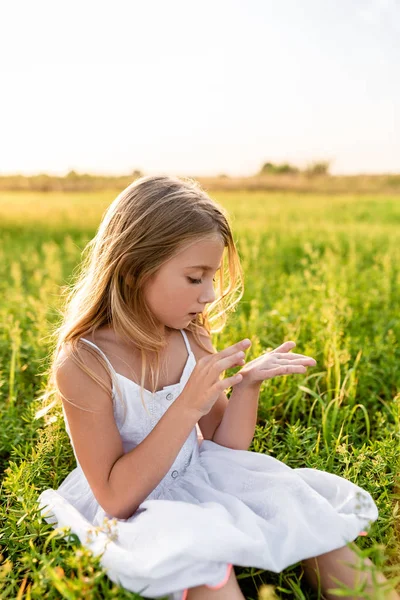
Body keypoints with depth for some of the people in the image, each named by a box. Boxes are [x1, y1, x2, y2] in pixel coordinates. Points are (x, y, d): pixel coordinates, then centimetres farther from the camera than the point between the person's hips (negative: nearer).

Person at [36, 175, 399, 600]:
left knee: (311, 515, -11)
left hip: (204, 485, 5)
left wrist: (248, 383, -16)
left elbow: (226, 450, 3)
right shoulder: (82, 363, -21)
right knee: (203, 563, -34)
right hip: (138, 513, -5)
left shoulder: (192, 337, -4)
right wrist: (187, 407, -30)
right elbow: (117, 499, -21)